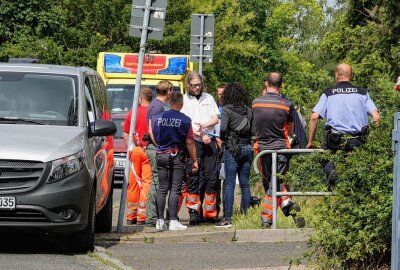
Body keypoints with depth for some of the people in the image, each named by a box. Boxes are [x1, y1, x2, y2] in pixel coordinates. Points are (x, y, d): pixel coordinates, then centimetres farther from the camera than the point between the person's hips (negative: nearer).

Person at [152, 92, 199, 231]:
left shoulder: (158, 117, 3)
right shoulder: (185, 120, -8)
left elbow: (154, 137, 11)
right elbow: (190, 142, -7)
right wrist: (194, 160, 0)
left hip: (161, 156, 4)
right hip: (176, 157, -4)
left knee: (162, 189, 10)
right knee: (175, 189, -3)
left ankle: (160, 220, 8)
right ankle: (173, 221, -6)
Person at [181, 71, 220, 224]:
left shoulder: (208, 98, 16)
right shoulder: (183, 100, 4)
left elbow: (216, 118, 10)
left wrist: (204, 125, -10)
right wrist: (201, 135, -13)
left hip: (209, 141, 3)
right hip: (192, 142, -3)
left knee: (212, 176, 0)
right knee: (193, 177, -6)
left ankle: (210, 212, 8)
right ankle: (194, 212, -4)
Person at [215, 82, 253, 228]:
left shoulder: (227, 109, -6)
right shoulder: (248, 110, 8)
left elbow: (223, 128, -16)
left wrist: (222, 138, 3)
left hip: (232, 149, -5)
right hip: (247, 147, 5)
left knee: (229, 183, -4)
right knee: (245, 183, 10)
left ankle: (227, 218, -7)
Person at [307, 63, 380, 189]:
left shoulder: (328, 93, 4)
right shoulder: (362, 92, 7)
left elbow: (314, 117, -3)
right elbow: (376, 117, -4)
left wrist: (310, 141, 4)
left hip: (335, 139, -1)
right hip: (357, 141, 1)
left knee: (324, 157, 22)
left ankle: (330, 170, -8)